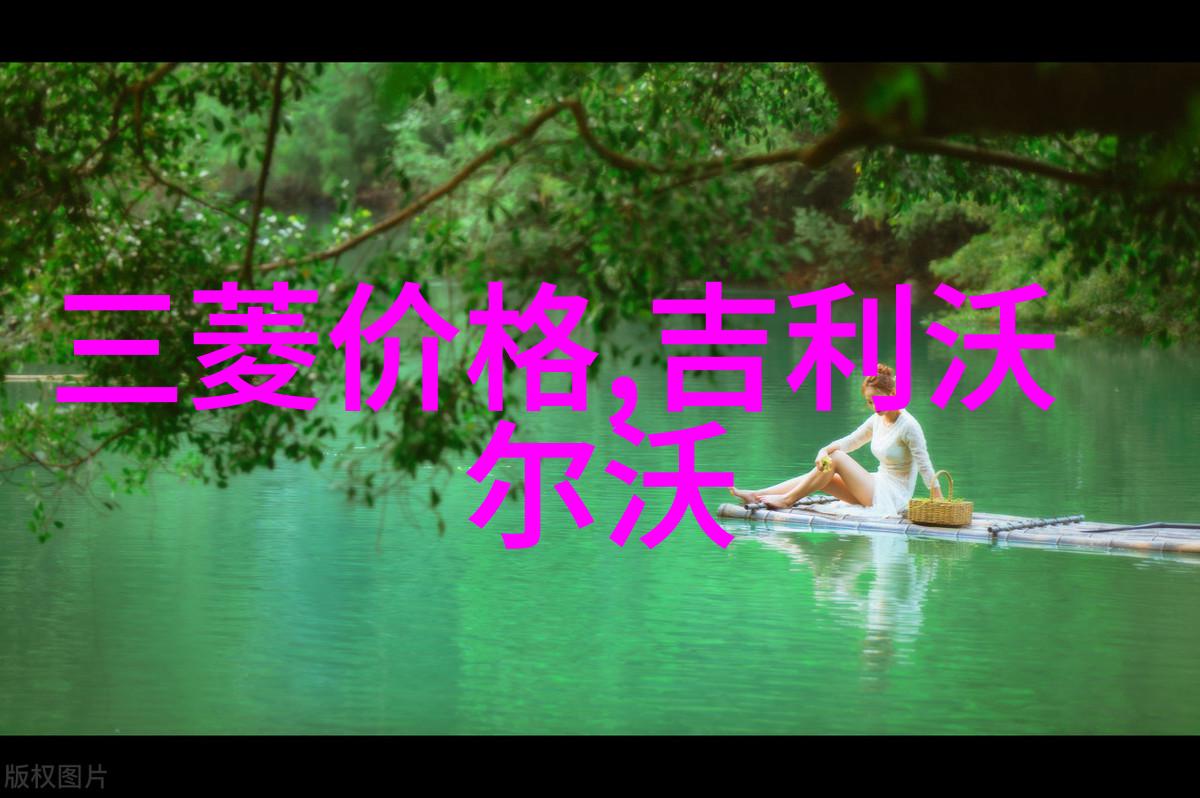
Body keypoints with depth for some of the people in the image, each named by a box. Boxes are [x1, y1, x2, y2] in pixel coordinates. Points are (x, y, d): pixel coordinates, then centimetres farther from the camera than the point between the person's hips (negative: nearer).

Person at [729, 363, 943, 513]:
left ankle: (787, 500, -11)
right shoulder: (877, 420, 8)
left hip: (893, 497, -8)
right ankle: (756, 495, -9)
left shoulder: (908, 426, -15)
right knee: (826, 464, -5)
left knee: (837, 458, -16)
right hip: (878, 488, 8)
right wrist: (825, 450, -14)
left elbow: (925, 467, -16)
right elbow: (849, 441, 8)